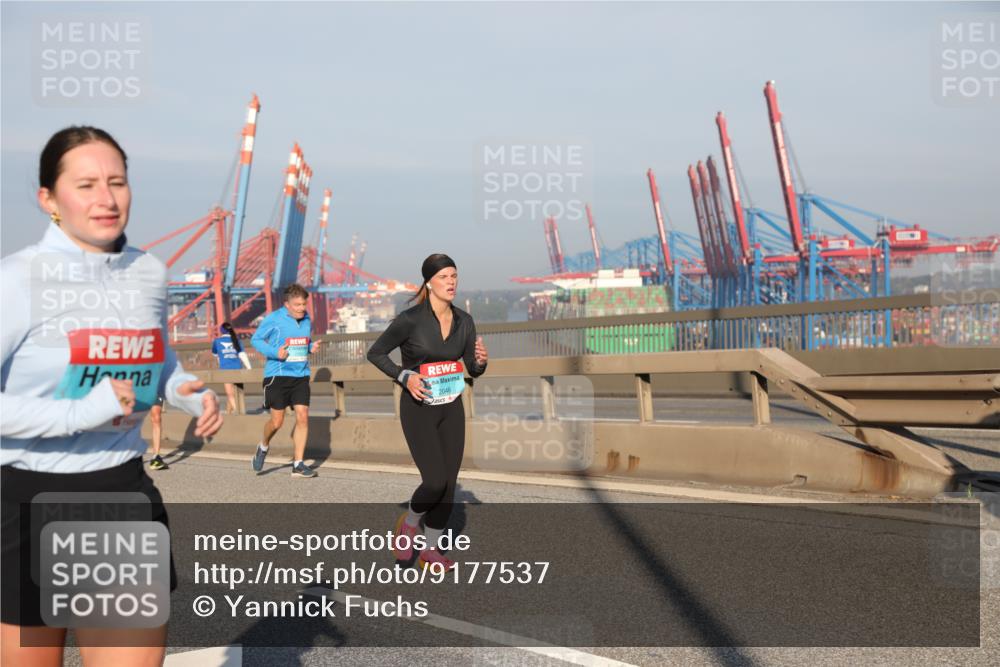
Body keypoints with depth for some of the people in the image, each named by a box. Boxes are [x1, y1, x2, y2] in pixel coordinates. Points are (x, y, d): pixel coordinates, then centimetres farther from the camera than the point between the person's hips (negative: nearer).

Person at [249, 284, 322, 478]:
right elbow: (255, 339, -2)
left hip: (301, 375, 4)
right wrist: (274, 352, -18)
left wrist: (312, 346, 0)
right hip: (277, 375, -4)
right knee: (277, 421, 0)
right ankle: (263, 447, 32)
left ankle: (298, 465, 1)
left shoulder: (306, 319, 8)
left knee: (302, 417, -5)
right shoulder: (274, 319, -8)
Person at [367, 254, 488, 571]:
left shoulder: (464, 321, -1)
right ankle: (409, 522, 18)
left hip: (451, 410, 5)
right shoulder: (410, 319, -17)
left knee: (448, 484, 4)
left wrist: (482, 360, -19)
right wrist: (405, 377, -22)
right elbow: (375, 353, -7)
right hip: (418, 411, -5)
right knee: (436, 482, -14)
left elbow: (474, 370, 6)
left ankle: (430, 551, 21)